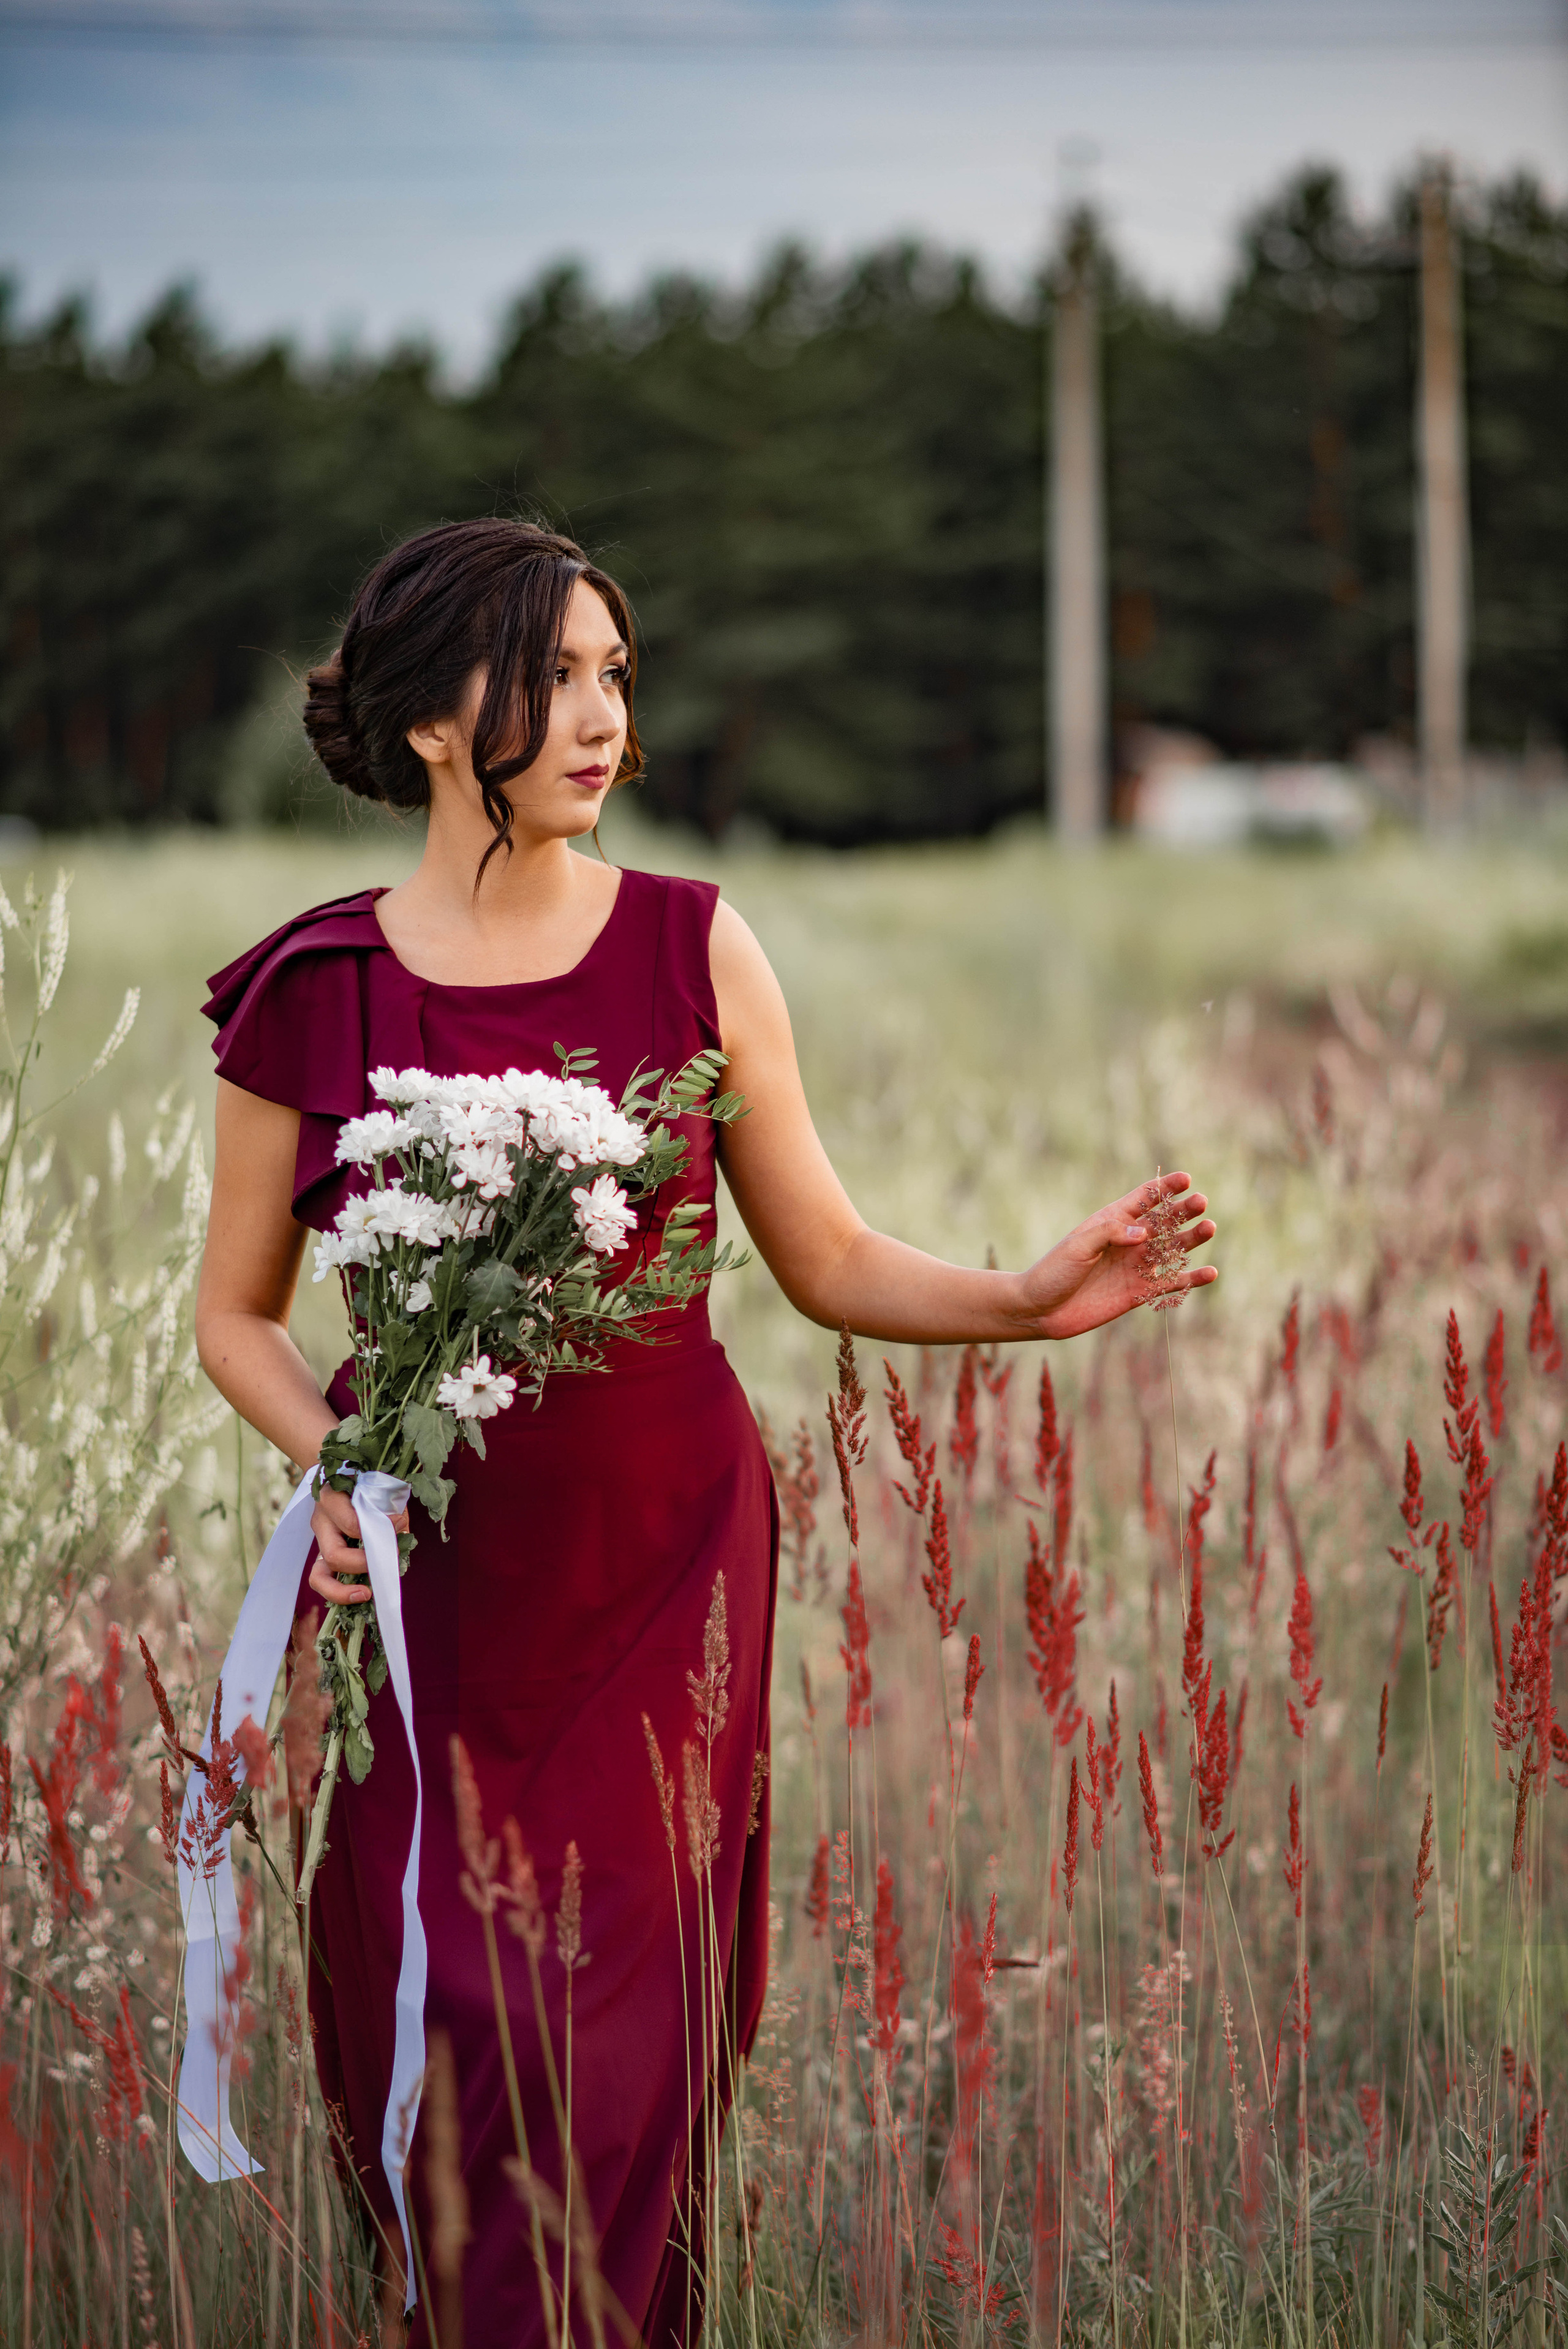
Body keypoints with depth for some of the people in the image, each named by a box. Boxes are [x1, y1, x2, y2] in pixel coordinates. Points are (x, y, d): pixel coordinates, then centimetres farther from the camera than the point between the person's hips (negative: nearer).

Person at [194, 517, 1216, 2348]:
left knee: (609, 2056, -2)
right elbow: (236, 1316, 6)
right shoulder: (312, 994, -3)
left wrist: (1029, 1300, -13)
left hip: (658, 1569, 0)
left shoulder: (693, 948, -2)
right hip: (421, 1576, 0)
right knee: (414, 2042, 4)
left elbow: (827, 1262, 3)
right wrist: (328, 1460, -13)